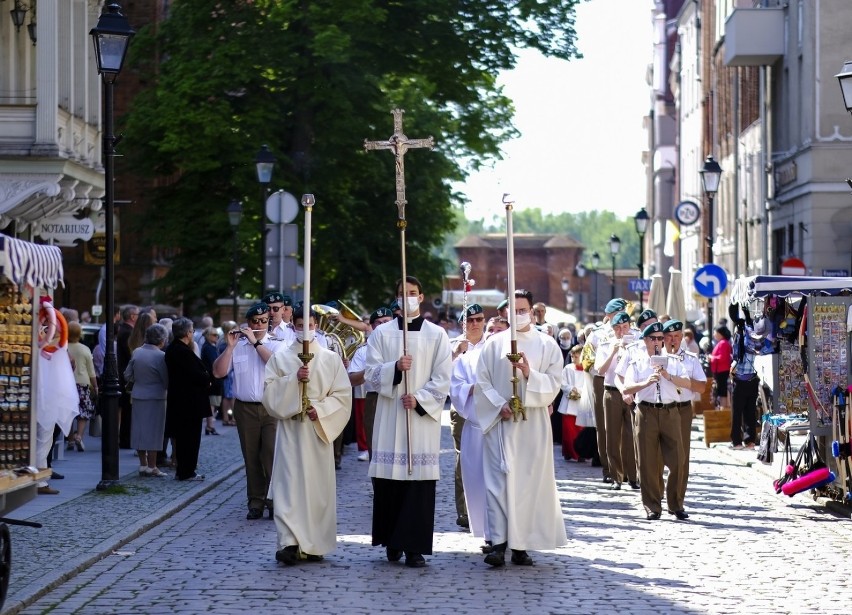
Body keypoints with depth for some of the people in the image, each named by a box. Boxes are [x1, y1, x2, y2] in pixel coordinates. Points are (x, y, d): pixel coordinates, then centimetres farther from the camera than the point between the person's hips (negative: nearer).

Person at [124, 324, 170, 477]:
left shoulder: (136, 352, 1)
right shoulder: (161, 356, -15)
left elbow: (128, 375, 6)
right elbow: (167, 381, -14)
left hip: (138, 396, 5)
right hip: (155, 397, -5)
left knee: (140, 429, 12)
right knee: (153, 430, 1)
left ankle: (143, 464, 16)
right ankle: (152, 467, 3)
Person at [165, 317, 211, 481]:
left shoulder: (171, 349, 10)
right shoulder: (184, 351, -21)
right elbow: (197, 375, -22)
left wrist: (203, 376, 8)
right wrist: (207, 377, -3)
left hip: (177, 398, 10)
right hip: (190, 400, -10)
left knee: (181, 436, 16)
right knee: (191, 436, -1)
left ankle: (182, 470, 23)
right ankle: (187, 472, 2)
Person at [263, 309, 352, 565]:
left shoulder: (331, 359, 7)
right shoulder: (280, 358, 8)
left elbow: (343, 394, 3)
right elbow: (270, 391, -1)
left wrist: (320, 409, -11)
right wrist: (294, 379, -15)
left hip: (319, 430, 1)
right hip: (290, 430, -1)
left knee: (318, 486, 1)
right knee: (290, 484, -10)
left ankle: (314, 545, 8)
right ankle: (289, 541, -17)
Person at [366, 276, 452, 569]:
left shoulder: (436, 335, 6)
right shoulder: (381, 333, 9)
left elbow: (442, 378, 1)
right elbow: (371, 372, 2)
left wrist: (420, 399, -11)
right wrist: (395, 367, -16)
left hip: (423, 414, -1)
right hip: (389, 414, 1)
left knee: (419, 478, -6)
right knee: (389, 477, -1)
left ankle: (415, 546, -4)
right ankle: (393, 542, 9)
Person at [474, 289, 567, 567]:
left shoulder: (547, 345, 8)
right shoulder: (494, 344, 8)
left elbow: (554, 383, 1)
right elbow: (482, 381, 4)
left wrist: (530, 374, -16)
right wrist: (499, 405, -9)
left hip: (533, 424, 0)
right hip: (499, 421, 0)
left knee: (530, 481, -1)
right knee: (500, 479, -8)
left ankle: (521, 544, 4)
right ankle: (499, 542, -11)